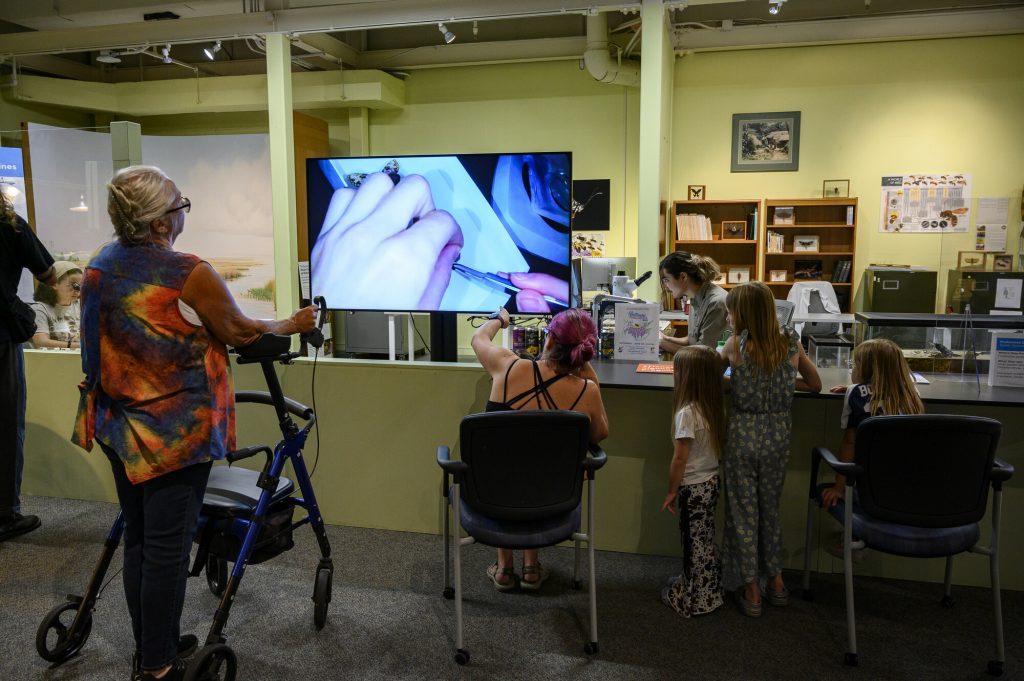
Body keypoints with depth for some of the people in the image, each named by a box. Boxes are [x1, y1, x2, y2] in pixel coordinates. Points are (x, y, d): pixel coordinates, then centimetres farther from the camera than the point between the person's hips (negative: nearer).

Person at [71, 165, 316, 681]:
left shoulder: (98, 266, 4)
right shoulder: (189, 275, -18)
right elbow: (239, 333, -7)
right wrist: (291, 325, 8)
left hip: (117, 425, 8)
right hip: (174, 430, -7)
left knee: (137, 537, 17)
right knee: (167, 548, 3)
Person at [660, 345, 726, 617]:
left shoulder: (686, 413, -24)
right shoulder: (715, 408, -1)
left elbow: (680, 458, -21)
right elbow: (719, 446, 8)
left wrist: (671, 491, -9)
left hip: (694, 487, -8)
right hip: (712, 481, 8)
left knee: (694, 542, 7)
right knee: (704, 538, 21)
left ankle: (694, 599, 21)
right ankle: (708, 589, 36)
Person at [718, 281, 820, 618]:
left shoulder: (737, 344, -13)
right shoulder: (791, 343, -3)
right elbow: (815, 385, 10)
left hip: (744, 435, -3)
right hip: (778, 435, 4)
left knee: (743, 511, 9)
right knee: (770, 508, 20)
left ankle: (751, 590, 16)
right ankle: (775, 581, 30)